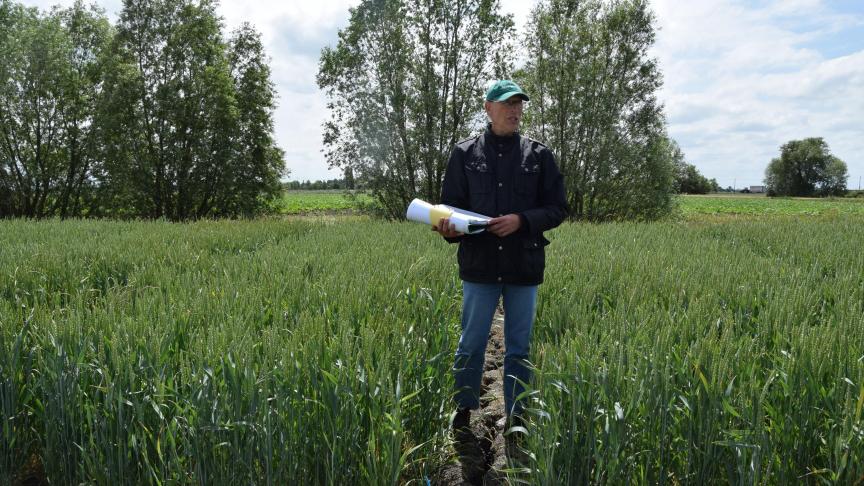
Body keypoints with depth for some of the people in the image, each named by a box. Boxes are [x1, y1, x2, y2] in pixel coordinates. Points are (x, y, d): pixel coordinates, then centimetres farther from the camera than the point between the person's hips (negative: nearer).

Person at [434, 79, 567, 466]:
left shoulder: (539, 155, 3)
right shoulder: (465, 153, 2)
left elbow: (557, 208, 3)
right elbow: (450, 204, 5)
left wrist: (521, 220, -13)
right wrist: (449, 228, -17)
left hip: (524, 266, 1)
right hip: (479, 265, -1)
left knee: (519, 347, 11)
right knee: (470, 345, 8)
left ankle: (516, 417, 26)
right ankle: (464, 412, 26)